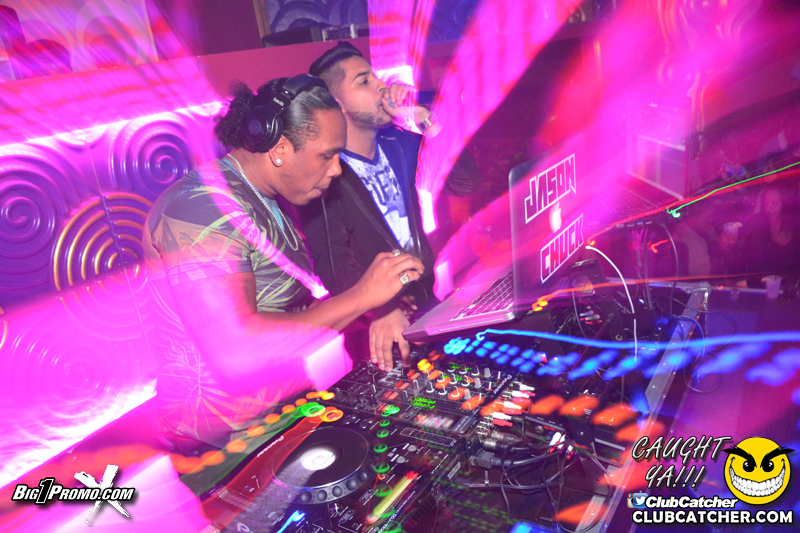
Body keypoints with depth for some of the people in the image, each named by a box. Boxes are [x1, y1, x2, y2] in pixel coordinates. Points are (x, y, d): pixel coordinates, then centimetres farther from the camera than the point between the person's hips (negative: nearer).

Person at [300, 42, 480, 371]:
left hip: (427, 304, 6)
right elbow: (334, 261, -22)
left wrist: (424, 120, -7)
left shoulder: (397, 143, 7)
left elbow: (465, 182, 2)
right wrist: (382, 311, -39)